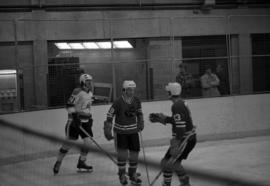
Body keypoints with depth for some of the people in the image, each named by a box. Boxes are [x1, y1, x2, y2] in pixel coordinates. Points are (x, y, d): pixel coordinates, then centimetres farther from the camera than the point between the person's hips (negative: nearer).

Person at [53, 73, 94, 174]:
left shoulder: (90, 93, 11)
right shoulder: (77, 92, -15)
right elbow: (69, 105, -19)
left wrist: (90, 117, 19)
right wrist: (75, 117, -25)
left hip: (85, 122, 7)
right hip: (75, 121, -7)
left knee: (88, 142, -1)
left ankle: (81, 163, 13)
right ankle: (58, 163, 10)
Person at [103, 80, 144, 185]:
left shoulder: (137, 101, -4)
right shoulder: (118, 103, -17)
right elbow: (109, 116, -11)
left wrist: (140, 123, 9)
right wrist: (107, 131, -11)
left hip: (133, 131, 4)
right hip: (120, 131, -4)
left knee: (134, 152, 3)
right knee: (122, 153, -12)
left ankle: (133, 174, 22)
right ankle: (122, 174, 8)